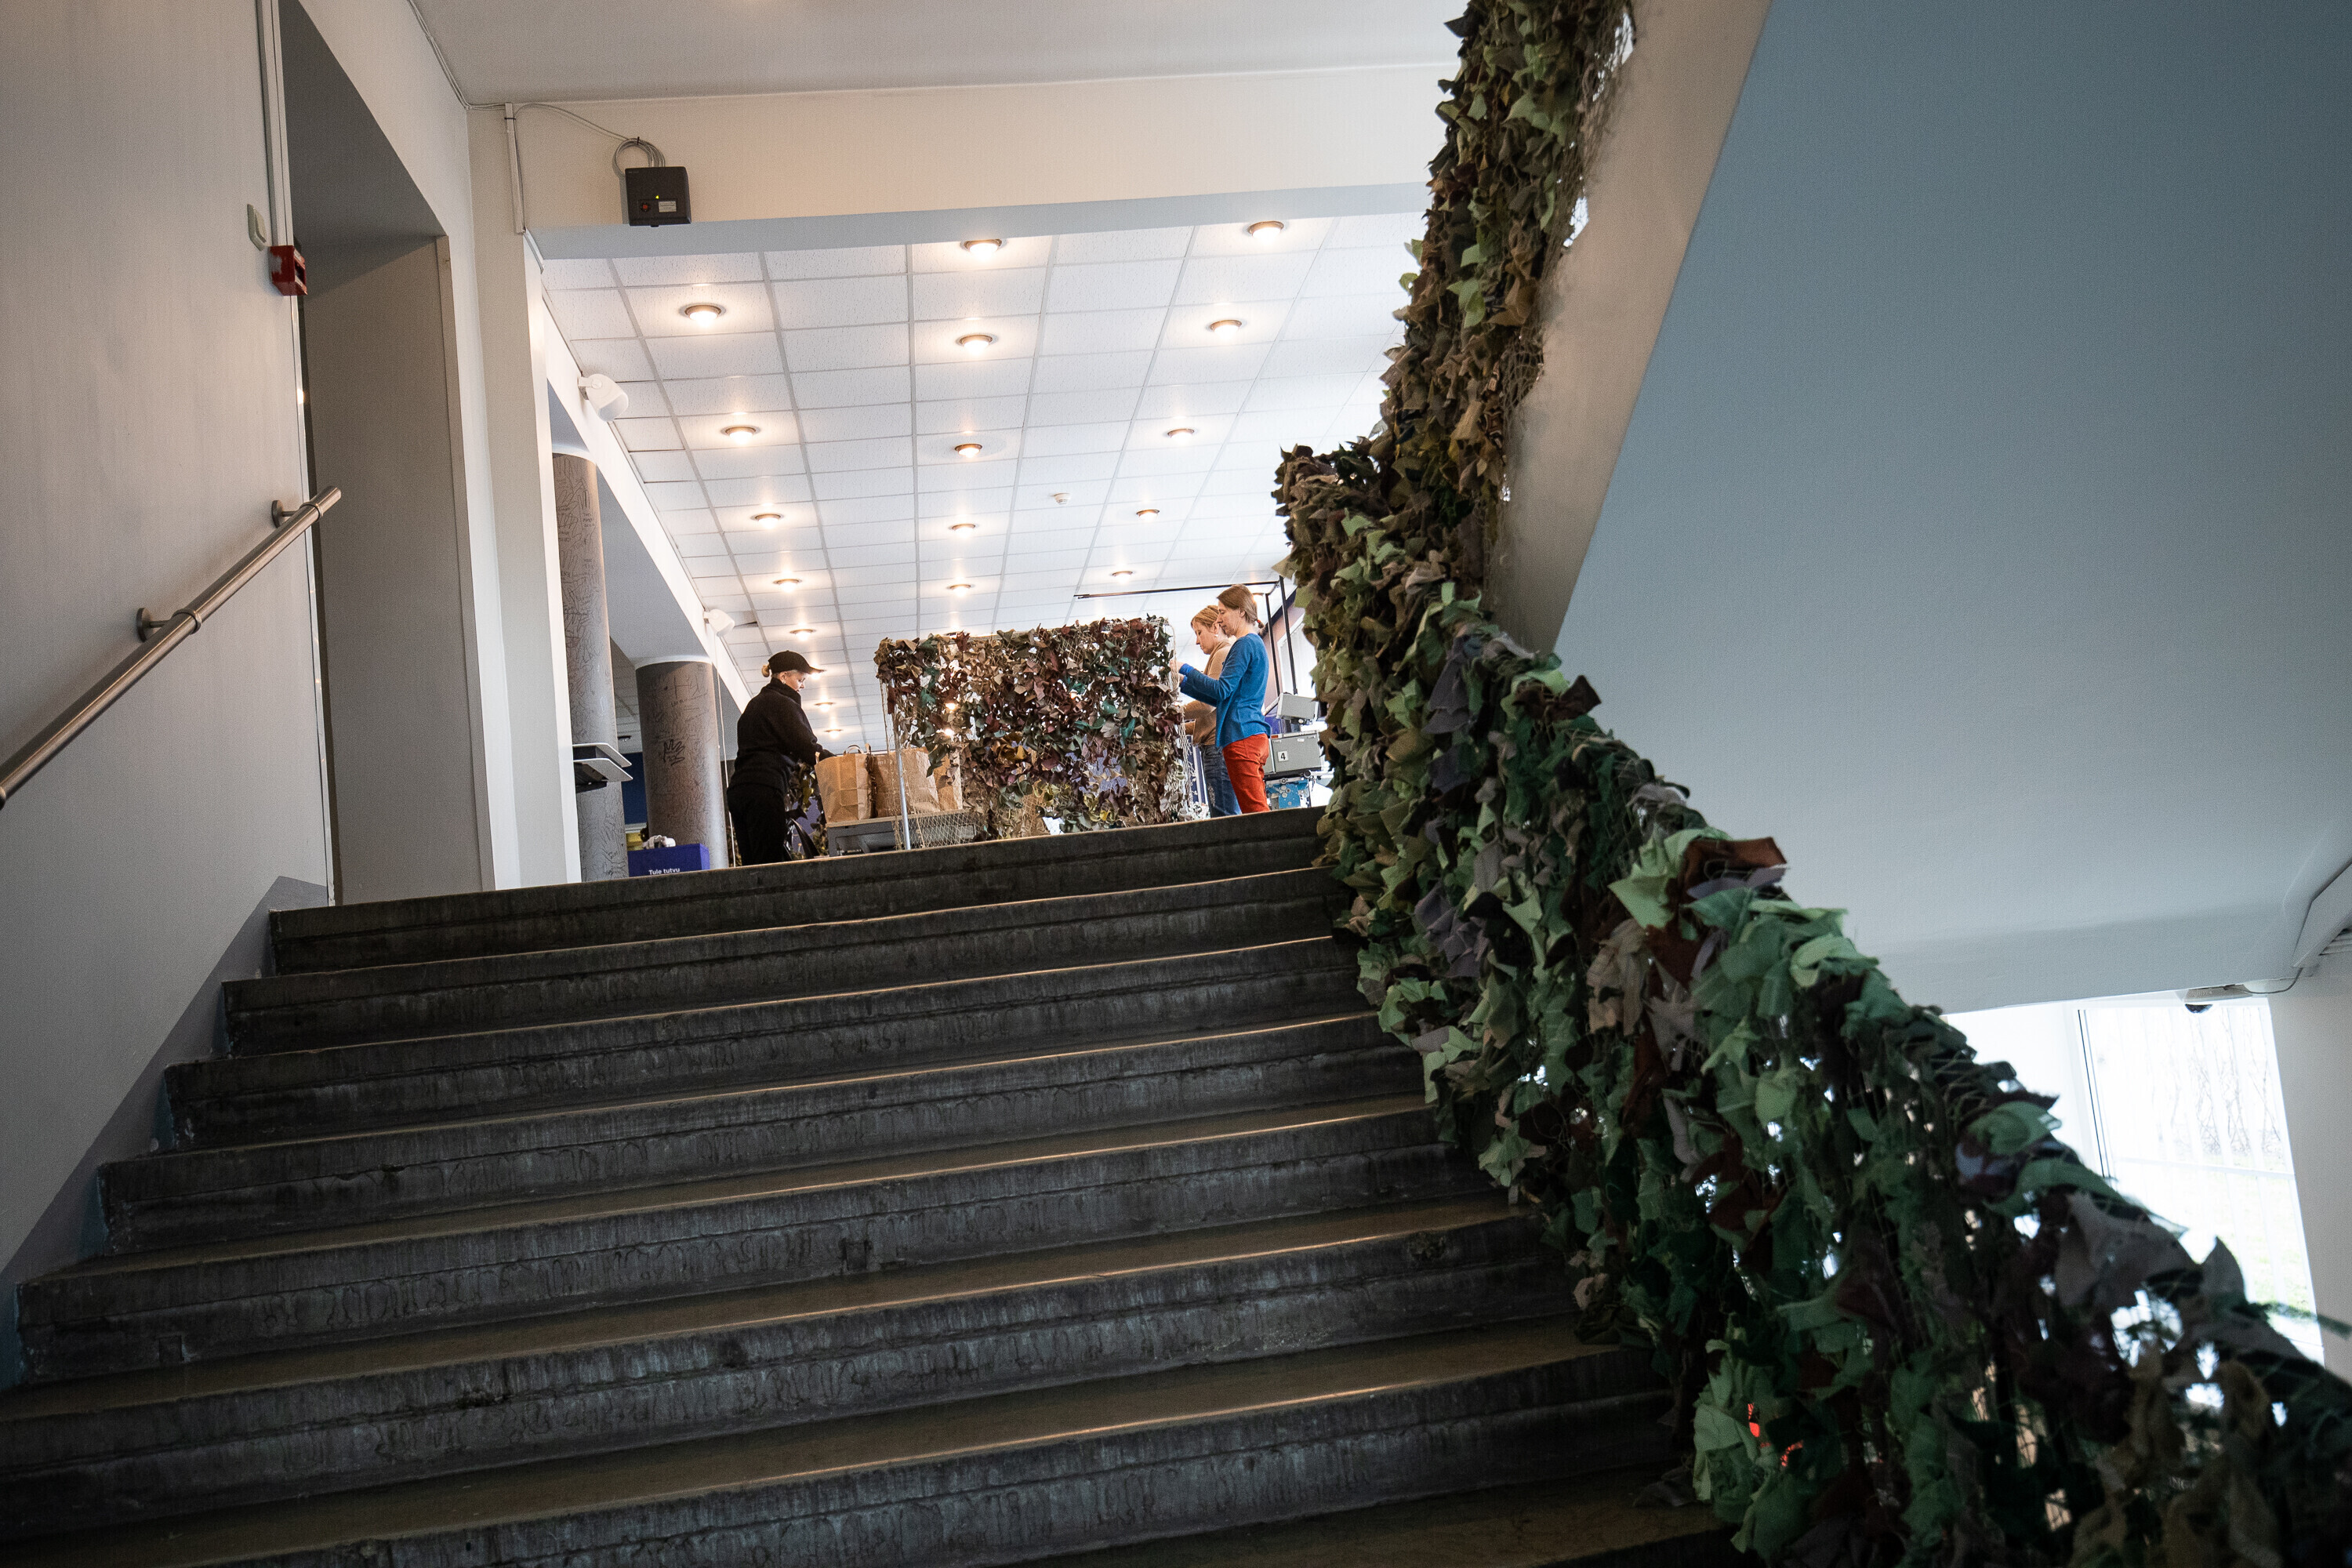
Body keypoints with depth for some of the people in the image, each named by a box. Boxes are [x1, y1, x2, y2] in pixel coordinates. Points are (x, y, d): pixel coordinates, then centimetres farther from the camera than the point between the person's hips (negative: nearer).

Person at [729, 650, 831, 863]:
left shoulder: (755, 703, 27)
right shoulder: (781, 703, 0)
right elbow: (804, 746, -10)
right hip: (764, 789, -9)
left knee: (752, 867, 3)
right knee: (770, 865, -15)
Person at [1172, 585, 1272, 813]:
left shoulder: (1245, 644, -8)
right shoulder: (1255, 643, 23)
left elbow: (1222, 690, -14)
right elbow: (1223, 699, 24)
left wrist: (1185, 669, -6)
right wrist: (1184, 682, 21)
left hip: (1241, 737, -10)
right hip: (1256, 736, 10)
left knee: (1254, 810, -13)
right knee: (1258, 809, 5)